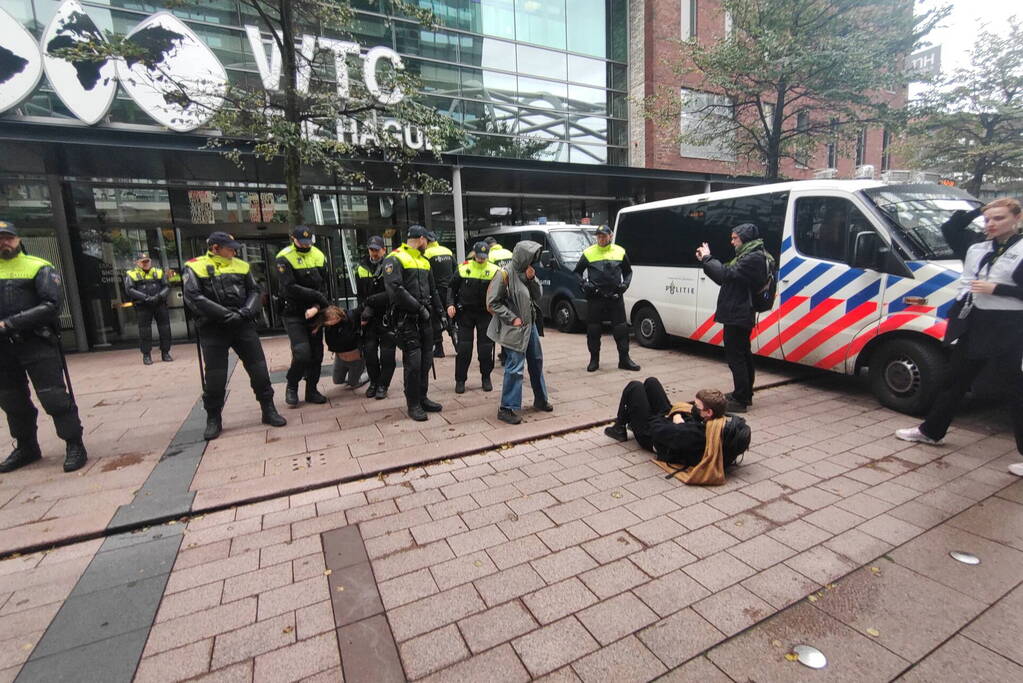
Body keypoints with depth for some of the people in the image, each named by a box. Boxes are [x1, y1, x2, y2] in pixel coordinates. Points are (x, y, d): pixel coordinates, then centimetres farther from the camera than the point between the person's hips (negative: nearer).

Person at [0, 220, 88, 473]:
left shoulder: (39, 267, -3)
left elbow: (52, 304, -14)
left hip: (37, 343, -6)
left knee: (53, 396, -7)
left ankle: (74, 445, 2)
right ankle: (26, 448, 30)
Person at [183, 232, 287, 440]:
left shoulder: (241, 266, 11)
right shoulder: (195, 267, 0)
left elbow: (255, 292, 10)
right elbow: (193, 297, -11)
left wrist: (246, 311, -9)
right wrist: (225, 314, -17)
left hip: (243, 325, 3)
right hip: (212, 329, -3)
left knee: (259, 369, 3)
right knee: (215, 376, 2)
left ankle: (268, 410, 17)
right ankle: (213, 419, 20)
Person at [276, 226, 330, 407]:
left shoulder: (319, 256, 4)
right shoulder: (284, 258, -10)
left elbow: (324, 287, -1)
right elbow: (290, 288, -19)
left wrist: (317, 307, -16)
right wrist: (317, 296, -18)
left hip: (314, 312, 5)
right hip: (294, 313, -4)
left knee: (317, 353, 6)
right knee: (302, 353, -14)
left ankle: (311, 391, 20)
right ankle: (291, 387, 11)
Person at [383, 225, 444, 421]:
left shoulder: (423, 261, 19)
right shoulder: (395, 259, -8)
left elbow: (433, 290, 24)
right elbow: (395, 290, -20)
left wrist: (440, 313, 18)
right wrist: (418, 307, -19)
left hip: (424, 318, 8)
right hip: (407, 319, -8)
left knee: (426, 360, 10)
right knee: (413, 362, -6)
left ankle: (422, 398, 23)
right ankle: (413, 404, 6)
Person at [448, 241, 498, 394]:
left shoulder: (494, 271, -4)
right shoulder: (463, 268, 0)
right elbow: (452, 288, 8)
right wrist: (451, 304, -6)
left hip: (485, 314, 0)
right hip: (465, 313, 1)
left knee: (486, 349, 5)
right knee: (463, 348, 2)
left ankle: (486, 378, 22)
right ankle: (460, 380, 13)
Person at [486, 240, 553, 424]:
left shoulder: (528, 272, 8)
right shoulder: (505, 274, -15)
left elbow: (539, 295, 9)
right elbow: (493, 302, -15)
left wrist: (533, 279, -7)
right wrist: (513, 318, -17)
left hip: (530, 324, 9)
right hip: (514, 328, -9)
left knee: (536, 361, 17)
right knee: (515, 367, -8)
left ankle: (541, 400, 34)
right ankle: (507, 408, 2)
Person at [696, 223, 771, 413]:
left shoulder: (754, 258, -16)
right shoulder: (749, 256, 17)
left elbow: (726, 274, -28)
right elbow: (726, 277, 15)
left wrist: (707, 258, -16)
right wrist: (706, 260, 5)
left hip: (737, 317, -11)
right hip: (740, 316, 11)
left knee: (735, 357, -7)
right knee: (743, 355, 18)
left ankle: (740, 400, -2)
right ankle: (745, 394, 30)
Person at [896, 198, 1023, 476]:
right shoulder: (976, 244, 8)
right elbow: (949, 229, 20)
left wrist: (996, 289, -19)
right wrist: (975, 212, 10)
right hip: (973, 325, 6)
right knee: (954, 381, 16)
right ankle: (930, 431, 29)